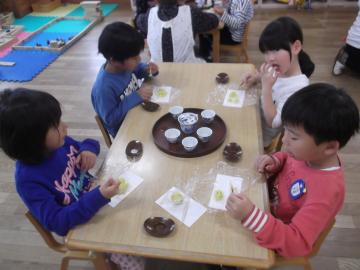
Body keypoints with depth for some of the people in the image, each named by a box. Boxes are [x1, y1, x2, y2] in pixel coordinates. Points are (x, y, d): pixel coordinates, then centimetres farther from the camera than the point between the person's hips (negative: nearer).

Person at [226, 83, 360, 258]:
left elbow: (297, 244, -38)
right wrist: (275, 161, -18)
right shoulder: (310, 153, -18)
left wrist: (251, 215, -51)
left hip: (278, 236, -6)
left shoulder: (326, 192, -38)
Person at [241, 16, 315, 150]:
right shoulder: (280, 70, -9)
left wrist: (266, 87, -35)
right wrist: (256, 76, -7)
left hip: (261, 132, -7)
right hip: (254, 112, 7)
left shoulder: (298, 87, -30)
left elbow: (272, 122, -28)